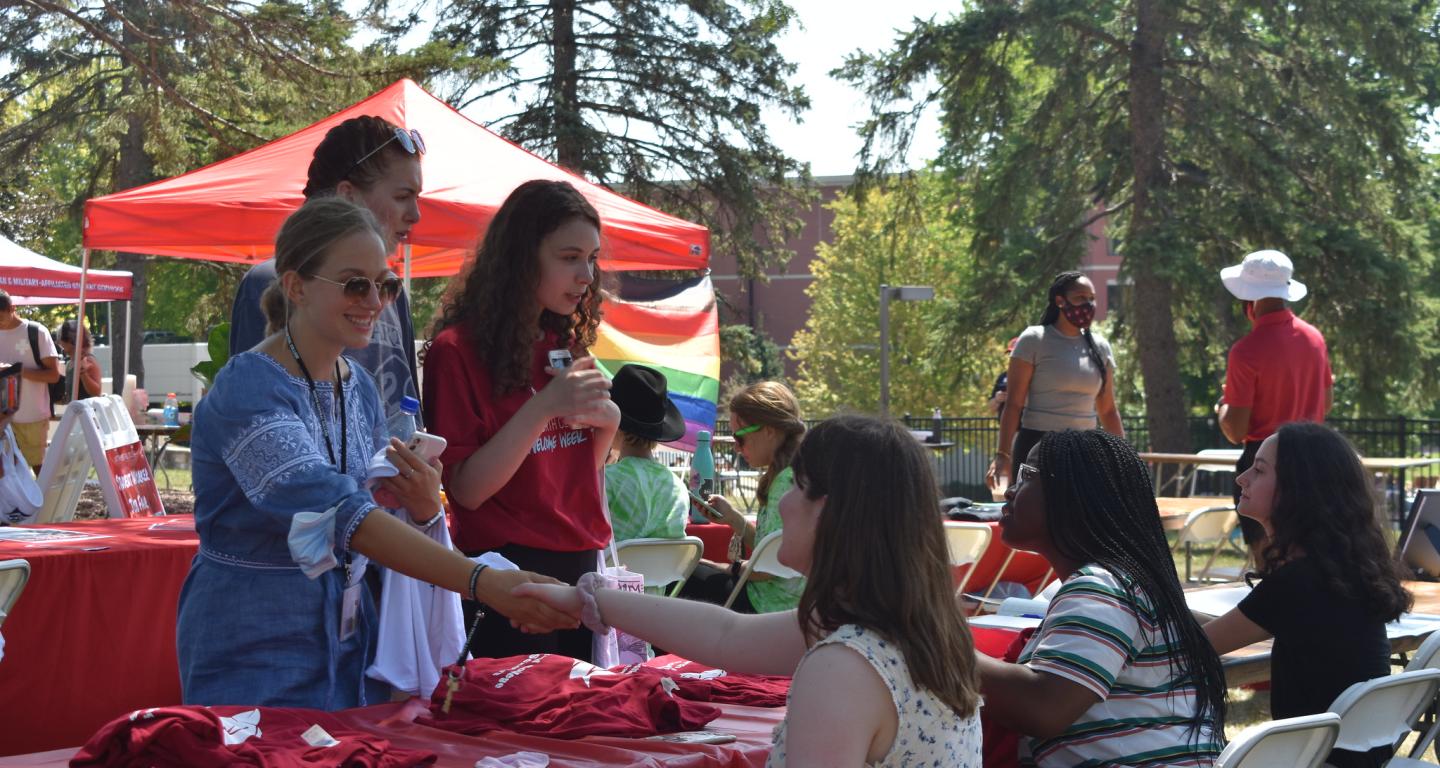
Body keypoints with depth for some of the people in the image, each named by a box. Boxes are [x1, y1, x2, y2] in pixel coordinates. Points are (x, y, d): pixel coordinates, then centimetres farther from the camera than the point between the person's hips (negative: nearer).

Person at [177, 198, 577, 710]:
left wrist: (423, 509, -13)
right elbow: (337, 513, -33)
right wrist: (481, 583, -42)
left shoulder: (358, 386, 5)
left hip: (350, 644, 7)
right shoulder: (249, 390, -19)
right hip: (255, 653, -7)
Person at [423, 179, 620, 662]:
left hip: (579, 568, 7)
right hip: (509, 574, -6)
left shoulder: (567, 345, 11)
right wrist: (545, 406, -23)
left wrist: (608, 421, -1)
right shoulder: (458, 349, -9)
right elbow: (467, 490, -15)